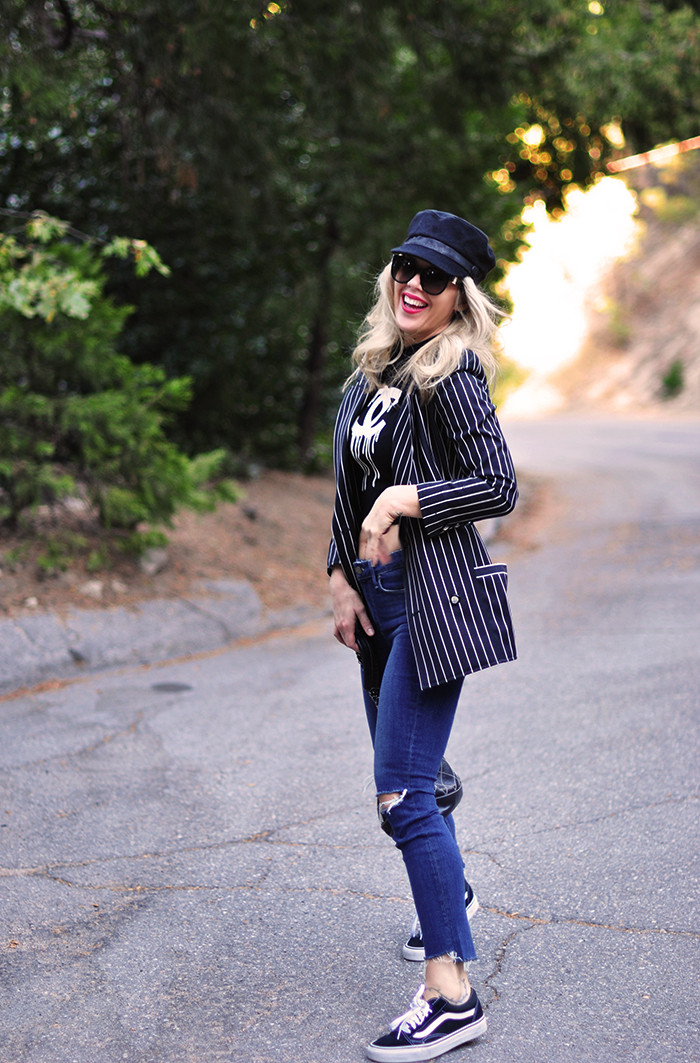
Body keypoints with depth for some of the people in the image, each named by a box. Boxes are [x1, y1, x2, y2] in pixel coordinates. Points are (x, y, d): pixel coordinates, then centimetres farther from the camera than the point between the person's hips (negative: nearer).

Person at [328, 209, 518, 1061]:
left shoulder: (449, 377, -13)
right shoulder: (377, 369, 12)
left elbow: (498, 487, -17)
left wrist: (403, 501, -20)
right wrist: (343, 581, 10)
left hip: (434, 597, -9)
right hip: (381, 594, 9)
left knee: (401, 793, -11)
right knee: (406, 777, 20)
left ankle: (451, 994, -3)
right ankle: (449, 898, 44)